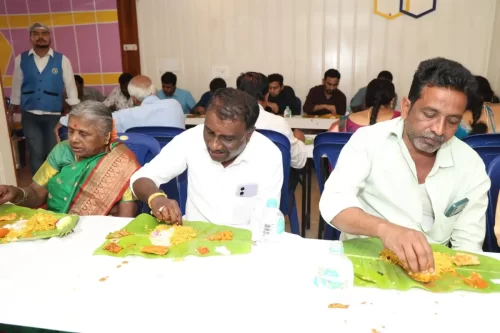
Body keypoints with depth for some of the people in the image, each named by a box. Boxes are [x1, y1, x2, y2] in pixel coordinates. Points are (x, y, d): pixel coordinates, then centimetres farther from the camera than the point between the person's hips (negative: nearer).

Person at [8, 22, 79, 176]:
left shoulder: (62, 60, -1)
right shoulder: (21, 59, 3)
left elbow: (71, 87, 0)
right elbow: (16, 87, 10)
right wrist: (11, 111, 13)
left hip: (54, 115, -1)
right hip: (30, 116, 1)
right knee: (36, 154, 4)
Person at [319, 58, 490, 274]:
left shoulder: (471, 164, -1)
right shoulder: (368, 139, -9)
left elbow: (468, 242, 1)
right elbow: (333, 202, -21)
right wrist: (383, 228, -39)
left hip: (432, 269, 3)